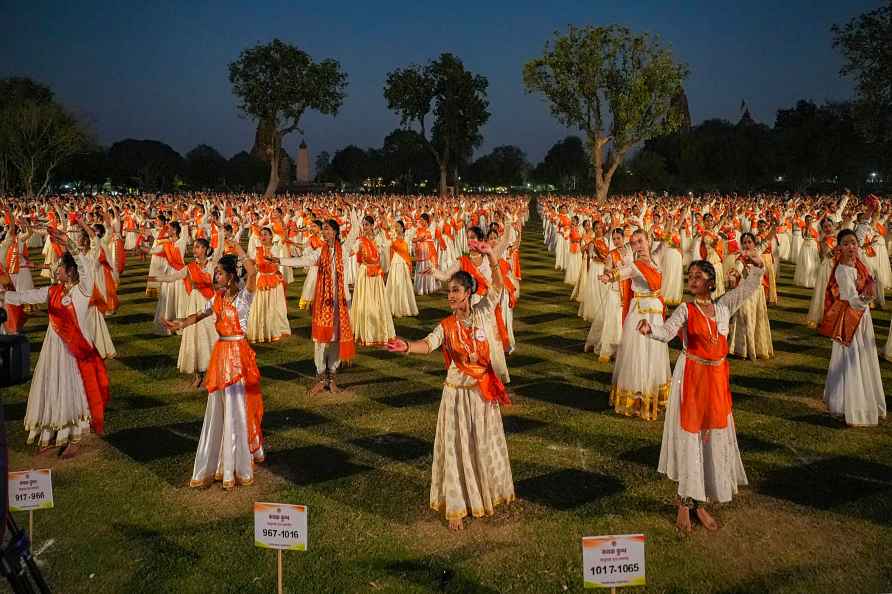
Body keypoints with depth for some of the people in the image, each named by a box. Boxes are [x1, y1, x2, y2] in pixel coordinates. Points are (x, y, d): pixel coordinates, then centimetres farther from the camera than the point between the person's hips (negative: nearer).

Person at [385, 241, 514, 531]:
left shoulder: (482, 313, -5)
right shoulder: (446, 326, -9)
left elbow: (498, 285, -16)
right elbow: (428, 344, -28)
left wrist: (491, 256, -30)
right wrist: (407, 346, -49)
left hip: (483, 390, 2)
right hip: (458, 393, -1)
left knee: (484, 445, 17)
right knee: (456, 448, 3)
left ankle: (485, 493, 40)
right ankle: (455, 507, 15)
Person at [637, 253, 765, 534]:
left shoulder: (724, 307, 4)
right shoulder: (685, 310, -8)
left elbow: (748, 288, 7)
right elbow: (667, 331, -24)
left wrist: (758, 266, -11)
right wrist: (650, 328, -45)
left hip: (717, 379, 4)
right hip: (691, 378, -4)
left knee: (713, 437, 10)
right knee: (688, 435, 2)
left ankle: (698, 501, 24)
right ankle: (685, 503, 15)